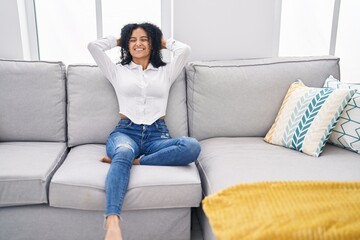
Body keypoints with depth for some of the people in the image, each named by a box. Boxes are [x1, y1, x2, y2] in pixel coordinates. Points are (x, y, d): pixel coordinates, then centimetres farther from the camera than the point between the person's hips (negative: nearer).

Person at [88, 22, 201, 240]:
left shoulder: (166, 72, 22)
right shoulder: (117, 71, 21)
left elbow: (185, 49, 7)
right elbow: (93, 46, 14)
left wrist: (164, 42, 25)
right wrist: (117, 41, 29)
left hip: (157, 134, 2)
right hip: (126, 131, -1)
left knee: (192, 146, -32)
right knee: (124, 152, -41)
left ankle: (136, 160, -29)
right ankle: (112, 222, -55)